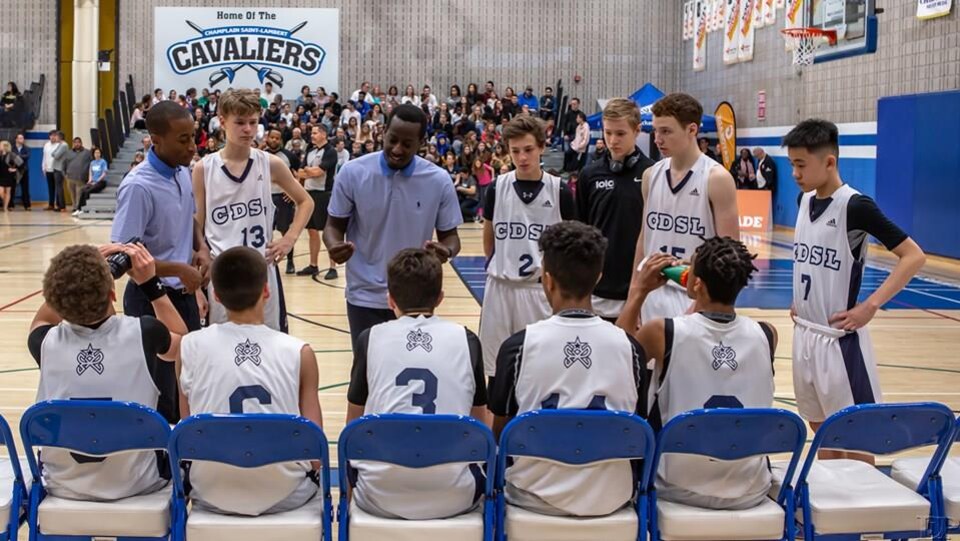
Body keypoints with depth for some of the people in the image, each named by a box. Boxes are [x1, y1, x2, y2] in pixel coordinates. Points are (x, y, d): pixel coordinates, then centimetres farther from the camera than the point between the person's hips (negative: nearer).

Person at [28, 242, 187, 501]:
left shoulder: (48, 343, -17)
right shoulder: (142, 333, -22)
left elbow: (41, 321, 12)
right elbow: (182, 340, 5)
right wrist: (150, 282, 3)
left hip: (64, 487, 2)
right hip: (136, 485, -1)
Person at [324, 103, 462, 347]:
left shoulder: (439, 180, -6)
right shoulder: (353, 172, -9)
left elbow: (449, 235, 2)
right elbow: (335, 225, 1)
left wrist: (447, 251, -22)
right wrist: (335, 246, -22)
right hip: (365, 297, -1)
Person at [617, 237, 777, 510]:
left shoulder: (663, 333, -19)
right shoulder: (766, 335, -11)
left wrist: (638, 291, 11)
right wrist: (699, 304, 14)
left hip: (681, 491, -2)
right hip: (749, 493, 2)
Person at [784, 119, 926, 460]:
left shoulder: (855, 206, -16)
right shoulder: (805, 200, 6)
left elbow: (914, 256, -17)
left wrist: (870, 306, -21)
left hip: (839, 339, -7)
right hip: (804, 335, 8)